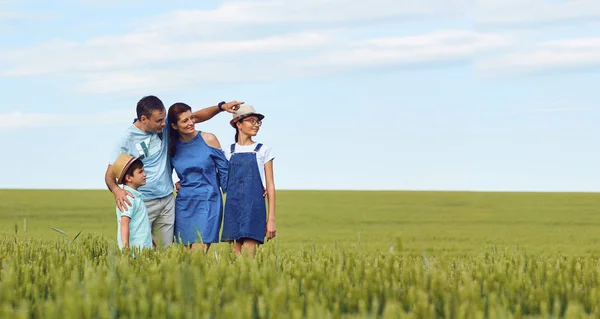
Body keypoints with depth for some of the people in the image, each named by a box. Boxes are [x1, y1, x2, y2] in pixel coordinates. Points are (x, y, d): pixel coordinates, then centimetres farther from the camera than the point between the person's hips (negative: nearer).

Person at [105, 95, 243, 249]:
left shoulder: (165, 126, 1)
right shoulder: (127, 139, -11)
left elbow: (195, 117, 10)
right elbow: (110, 174, -10)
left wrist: (221, 107, -3)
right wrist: (116, 190, -32)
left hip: (167, 200, 5)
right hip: (143, 203, -5)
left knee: (166, 249, 5)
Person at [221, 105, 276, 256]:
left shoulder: (263, 150, 6)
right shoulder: (229, 151, 12)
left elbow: (270, 186, 5)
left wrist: (271, 219, -2)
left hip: (254, 208, -2)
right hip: (233, 208, 2)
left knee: (248, 253, -12)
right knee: (235, 254, 0)